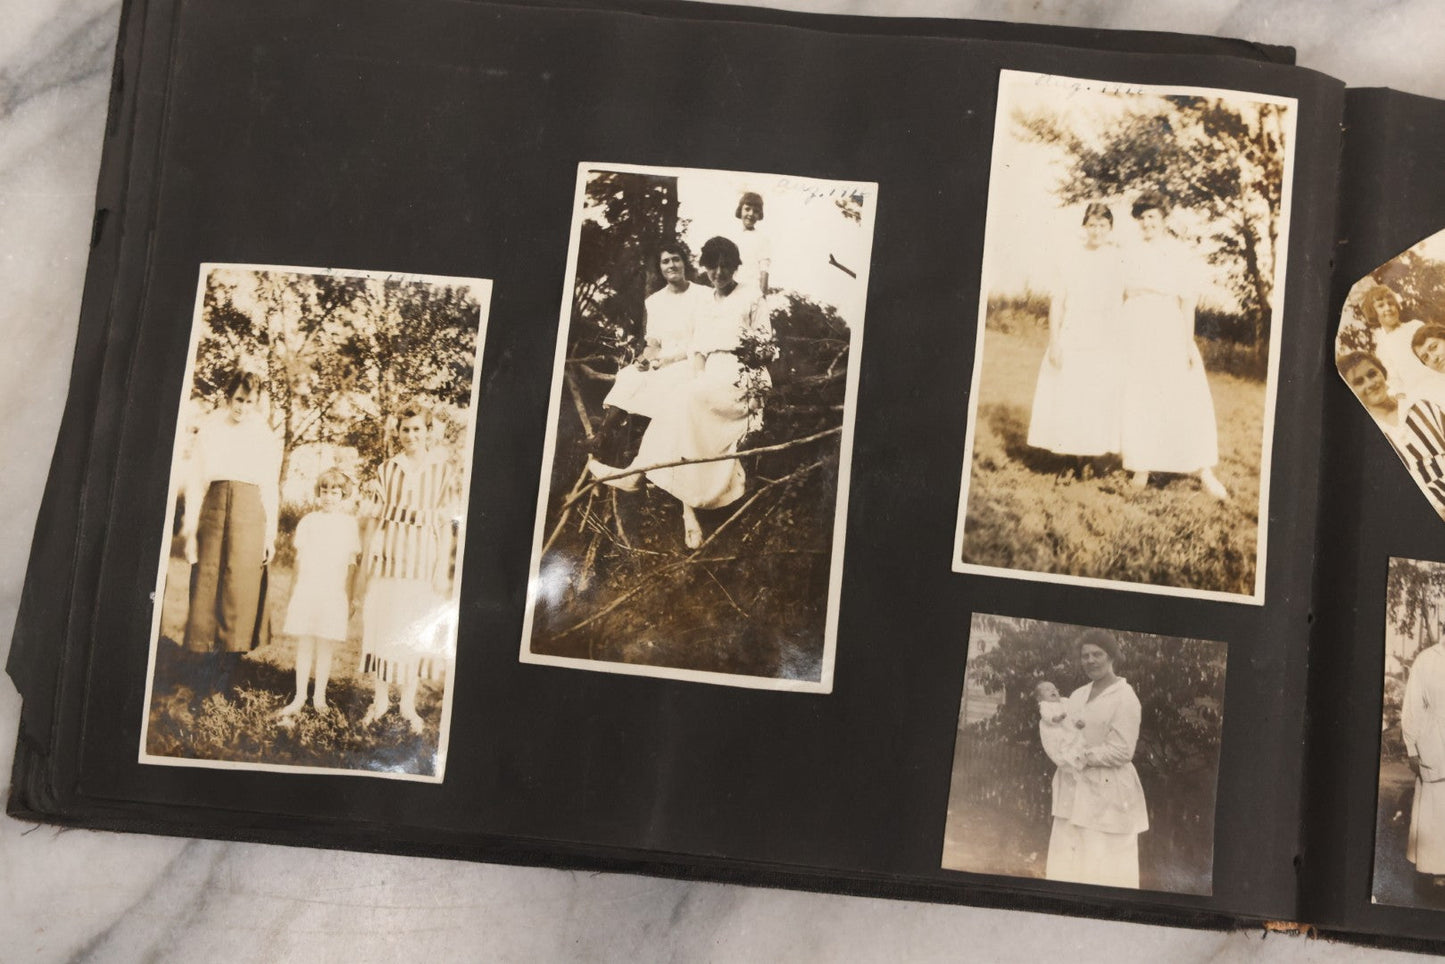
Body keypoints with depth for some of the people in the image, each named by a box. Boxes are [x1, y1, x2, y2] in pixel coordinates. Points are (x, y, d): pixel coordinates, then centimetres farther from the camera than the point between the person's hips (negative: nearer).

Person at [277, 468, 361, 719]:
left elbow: (352, 564, 6)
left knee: (326, 646, 2)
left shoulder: (350, 523, 4)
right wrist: (293, 593, 12)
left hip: (334, 594, -1)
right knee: (304, 644, 3)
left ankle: (319, 696, 13)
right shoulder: (309, 520, 7)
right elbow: (299, 559, 12)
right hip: (306, 592, 1)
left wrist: (351, 599, 6)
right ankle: (299, 697, 10)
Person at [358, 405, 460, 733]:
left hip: (424, 555, -1)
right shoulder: (386, 469, 6)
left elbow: (447, 522, -1)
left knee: (419, 627, 5)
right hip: (388, 552, 1)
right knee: (382, 623, 3)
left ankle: (408, 702, 16)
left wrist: (443, 567, -6)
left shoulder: (443, 470, 1)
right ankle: (380, 698, 15)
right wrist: (367, 555, -2)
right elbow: (372, 516, 6)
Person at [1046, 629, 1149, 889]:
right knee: (1066, 861, 10)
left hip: (1107, 795, -7)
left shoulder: (1125, 698, -9)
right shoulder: (1077, 696, 14)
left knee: (1105, 869, -4)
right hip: (1073, 791, 7)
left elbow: (1121, 751, -15)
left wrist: (1081, 757, -13)